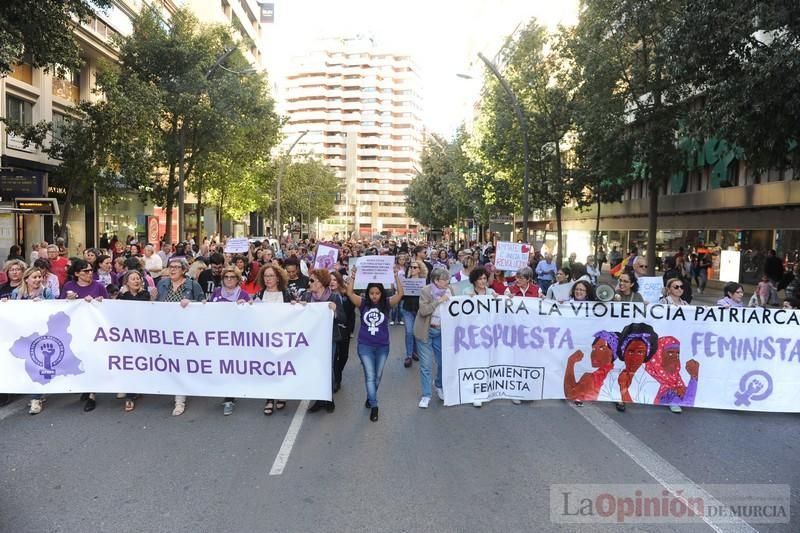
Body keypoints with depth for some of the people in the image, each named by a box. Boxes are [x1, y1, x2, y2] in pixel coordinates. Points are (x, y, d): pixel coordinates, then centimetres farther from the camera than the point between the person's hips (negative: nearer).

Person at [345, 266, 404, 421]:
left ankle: (370, 397, 37)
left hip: (382, 346, 2)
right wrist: (353, 276, -25)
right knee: (369, 376, -6)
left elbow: (400, 293, -17)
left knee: (377, 376, 15)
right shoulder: (363, 303, -5)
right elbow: (349, 293, -17)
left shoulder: (387, 303, -5)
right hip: (365, 345, -1)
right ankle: (374, 406, -1)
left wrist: (396, 275, -24)